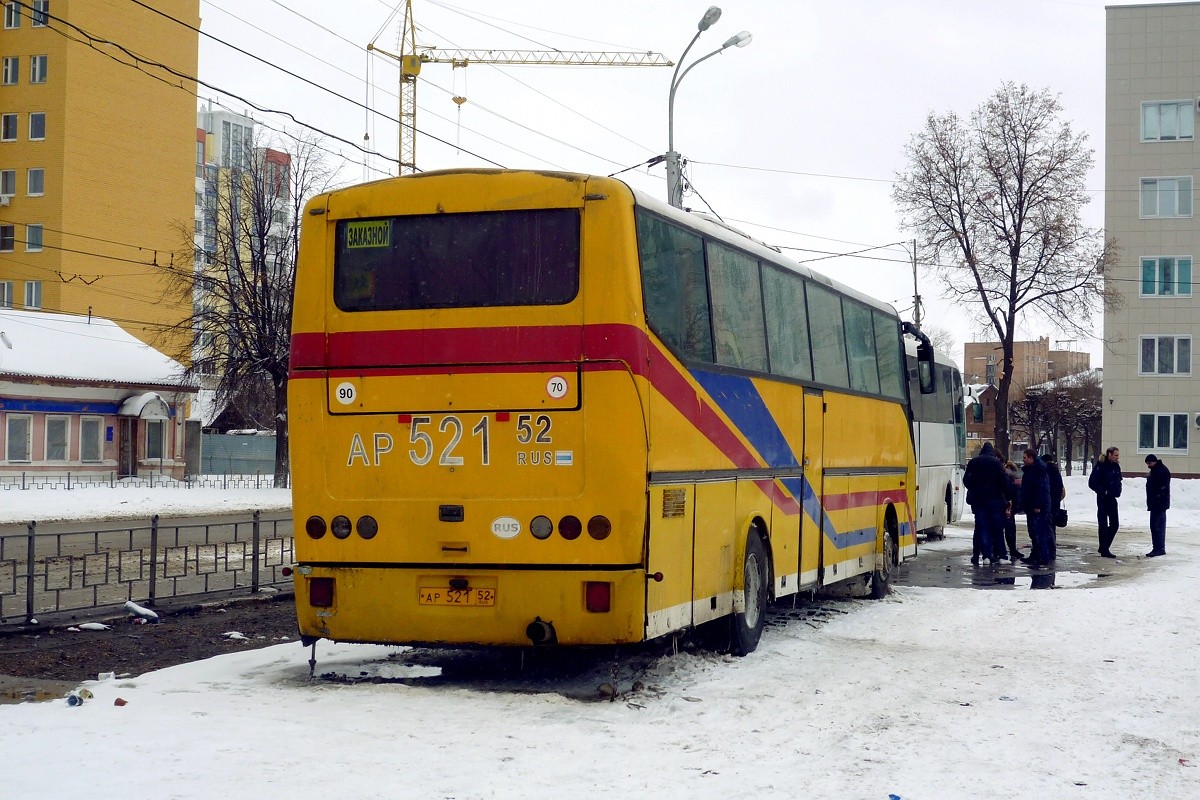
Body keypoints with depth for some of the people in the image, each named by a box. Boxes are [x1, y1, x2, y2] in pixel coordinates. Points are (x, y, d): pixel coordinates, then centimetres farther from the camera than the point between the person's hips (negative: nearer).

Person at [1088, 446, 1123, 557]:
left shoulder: (1116, 466, 8)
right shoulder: (1101, 467, -14)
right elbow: (1092, 483, -15)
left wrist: (1117, 491, 8)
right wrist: (1103, 491, -14)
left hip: (1112, 499, 8)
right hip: (1103, 499, -8)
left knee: (1115, 524, 8)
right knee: (1103, 525, -1)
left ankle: (1104, 547, 21)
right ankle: (1104, 550, 6)